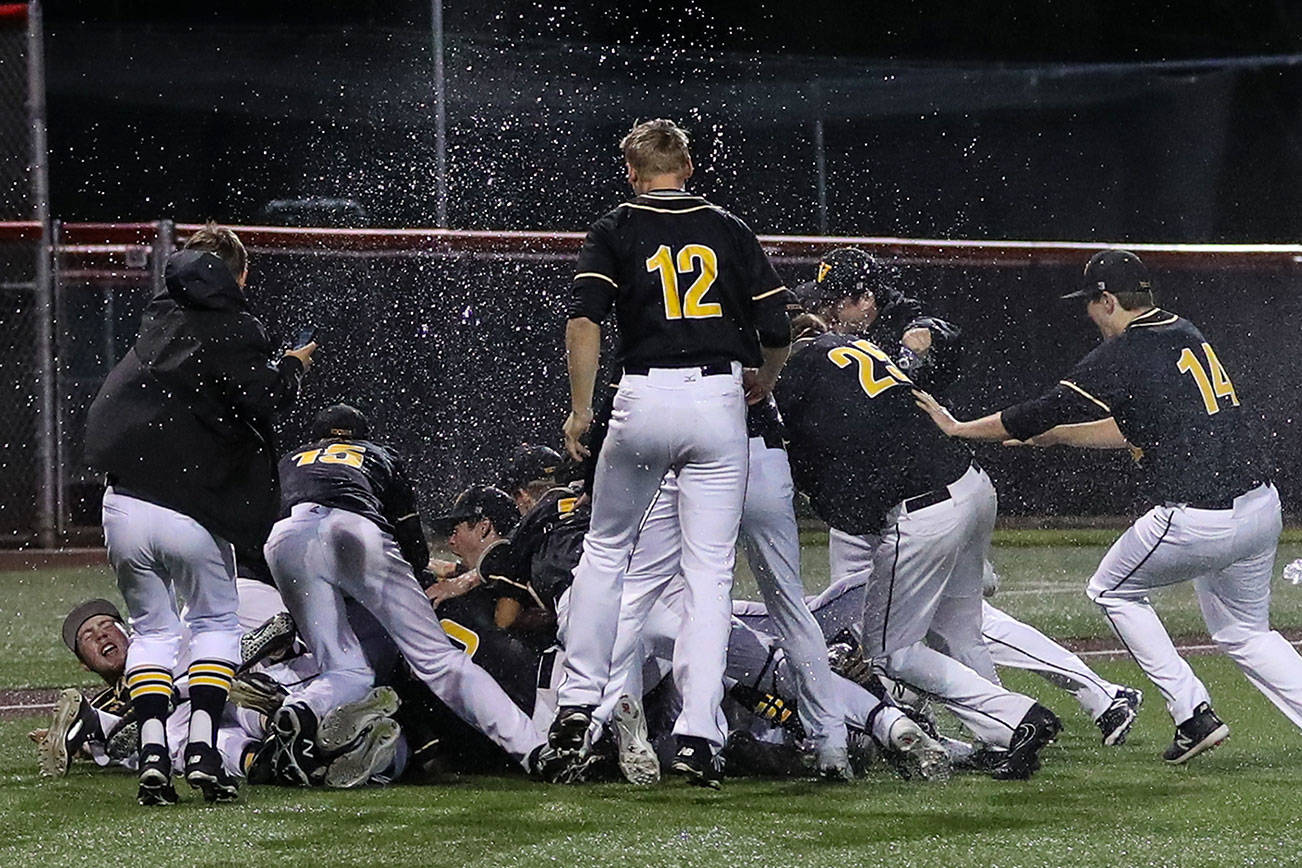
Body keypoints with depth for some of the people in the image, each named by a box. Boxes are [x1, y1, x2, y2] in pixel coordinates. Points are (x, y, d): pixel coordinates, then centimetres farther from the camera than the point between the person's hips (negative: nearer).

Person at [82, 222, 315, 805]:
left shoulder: (160, 320, 12)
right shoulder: (232, 330, -5)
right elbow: (257, 401, -17)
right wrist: (291, 369, 4)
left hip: (124, 505, 4)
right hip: (190, 511, -4)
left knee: (152, 628, 16)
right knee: (215, 621, 16)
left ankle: (152, 754, -1)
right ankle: (202, 748, 0)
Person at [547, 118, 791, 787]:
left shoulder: (615, 231, 6)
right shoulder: (730, 231, 11)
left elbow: (584, 320, -9)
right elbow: (777, 331, 7)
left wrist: (580, 409, -6)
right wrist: (764, 382, 26)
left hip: (645, 400, -1)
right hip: (719, 401, 1)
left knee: (605, 548, 19)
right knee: (710, 569, 2)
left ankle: (578, 703, 16)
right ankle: (699, 735, -6)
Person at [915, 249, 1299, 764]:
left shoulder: (1123, 354, -8)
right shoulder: (1185, 333, 17)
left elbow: (1046, 410, -5)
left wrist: (958, 428, 8)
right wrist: (1049, 435, 30)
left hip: (1197, 520, -8)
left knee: (1113, 590, 17)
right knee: (1244, 632, 24)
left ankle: (1193, 715, 10)